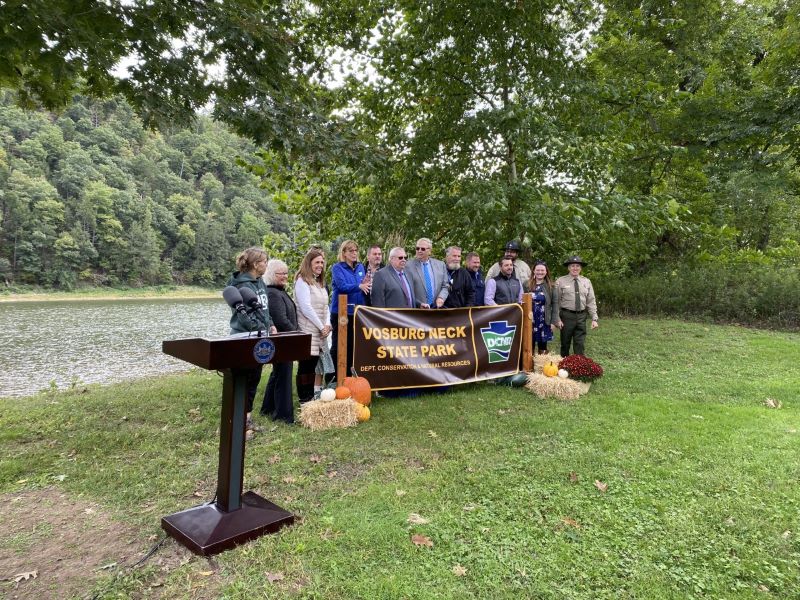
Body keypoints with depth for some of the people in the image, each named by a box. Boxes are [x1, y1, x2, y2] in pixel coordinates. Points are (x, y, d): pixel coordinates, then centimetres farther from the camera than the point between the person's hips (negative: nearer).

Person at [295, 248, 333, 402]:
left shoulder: (320, 282, 18)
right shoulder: (302, 281, -7)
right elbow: (306, 307, -14)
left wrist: (327, 324, 0)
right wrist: (321, 327, -11)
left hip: (321, 332, 7)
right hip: (307, 331, -7)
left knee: (315, 364, 9)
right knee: (305, 365, -3)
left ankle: (315, 397, 15)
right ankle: (304, 400, 3)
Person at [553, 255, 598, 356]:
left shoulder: (586, 282, 7)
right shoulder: (561, 281, -2)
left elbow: (591, 302, 5)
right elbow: (556, 302, -4)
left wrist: (594, 319, -2)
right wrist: (557, 319, -9)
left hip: (581, 317, 2)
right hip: (567, 315, -2)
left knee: (580, 345, 3)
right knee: (565, 344, 9)